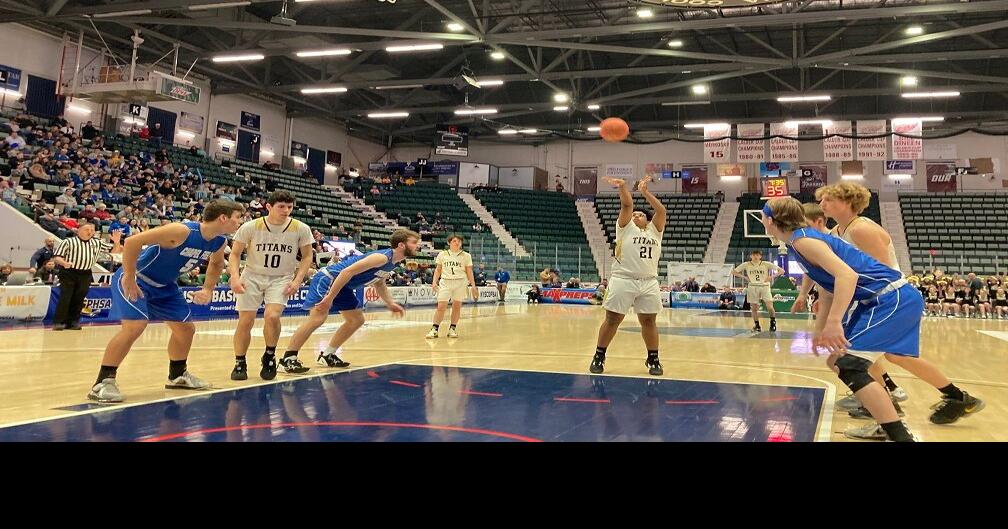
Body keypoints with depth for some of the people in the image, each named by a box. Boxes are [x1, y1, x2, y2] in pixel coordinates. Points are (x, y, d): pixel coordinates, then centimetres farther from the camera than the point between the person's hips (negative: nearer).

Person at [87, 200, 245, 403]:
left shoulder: (220, 241, -7)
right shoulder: (182, 231, -32)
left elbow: (216, 263, 18)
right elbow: (132, 241, -34)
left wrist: (208, 289, 6)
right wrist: (129, 278, -30)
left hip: (164, 285, 8)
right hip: (135, 279, -8)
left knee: (186, 328, 11)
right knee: (135, 326, -24)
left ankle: (177, 375, 33)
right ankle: (102, 383, -13)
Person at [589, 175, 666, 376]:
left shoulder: (655, 230, 17)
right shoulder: (625, 227, 11)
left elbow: (661, 210, 3)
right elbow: (627, 205, -3)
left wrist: (645, 192, 1)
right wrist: (623, 187, -17)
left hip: (649, 283, 2)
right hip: (623, 280, -2)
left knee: (649, 322, 6)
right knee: (612, 320, 1)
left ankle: (653, 360, 20)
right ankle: (599, 357, 13)